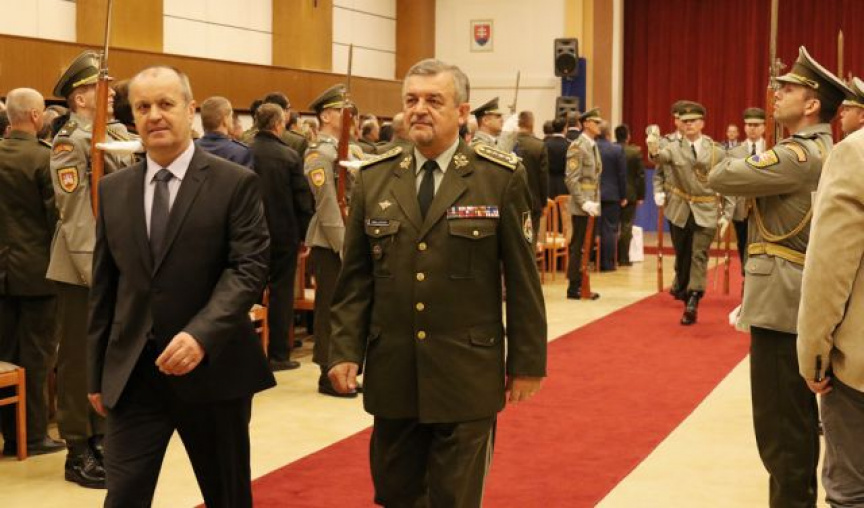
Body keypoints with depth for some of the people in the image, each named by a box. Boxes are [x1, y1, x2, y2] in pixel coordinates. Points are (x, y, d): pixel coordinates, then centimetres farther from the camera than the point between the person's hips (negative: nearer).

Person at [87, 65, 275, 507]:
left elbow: (249, 269, -13)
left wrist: (200, 334, -28)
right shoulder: (113, 189, 8)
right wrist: (97, 372, 10)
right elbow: (104, 285, 11)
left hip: (212, 367, -2)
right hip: (132, 372, 3)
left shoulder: (236, 183, -5)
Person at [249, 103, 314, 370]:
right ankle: (278, 354, 10)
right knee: (281, 291, 6)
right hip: (284, 234, -3)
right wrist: (304, 235, 1)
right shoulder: (290, 156, -12)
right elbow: (303, 201, -10)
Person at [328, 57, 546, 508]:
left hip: (467, 377, -3)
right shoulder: (373, 178, 5)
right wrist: (346, 350, 0)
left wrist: (527, 361, -1)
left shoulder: (501, 178, -4)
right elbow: (356, 277, 8)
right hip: (392, 375, 3)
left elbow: (522, 278, -2)